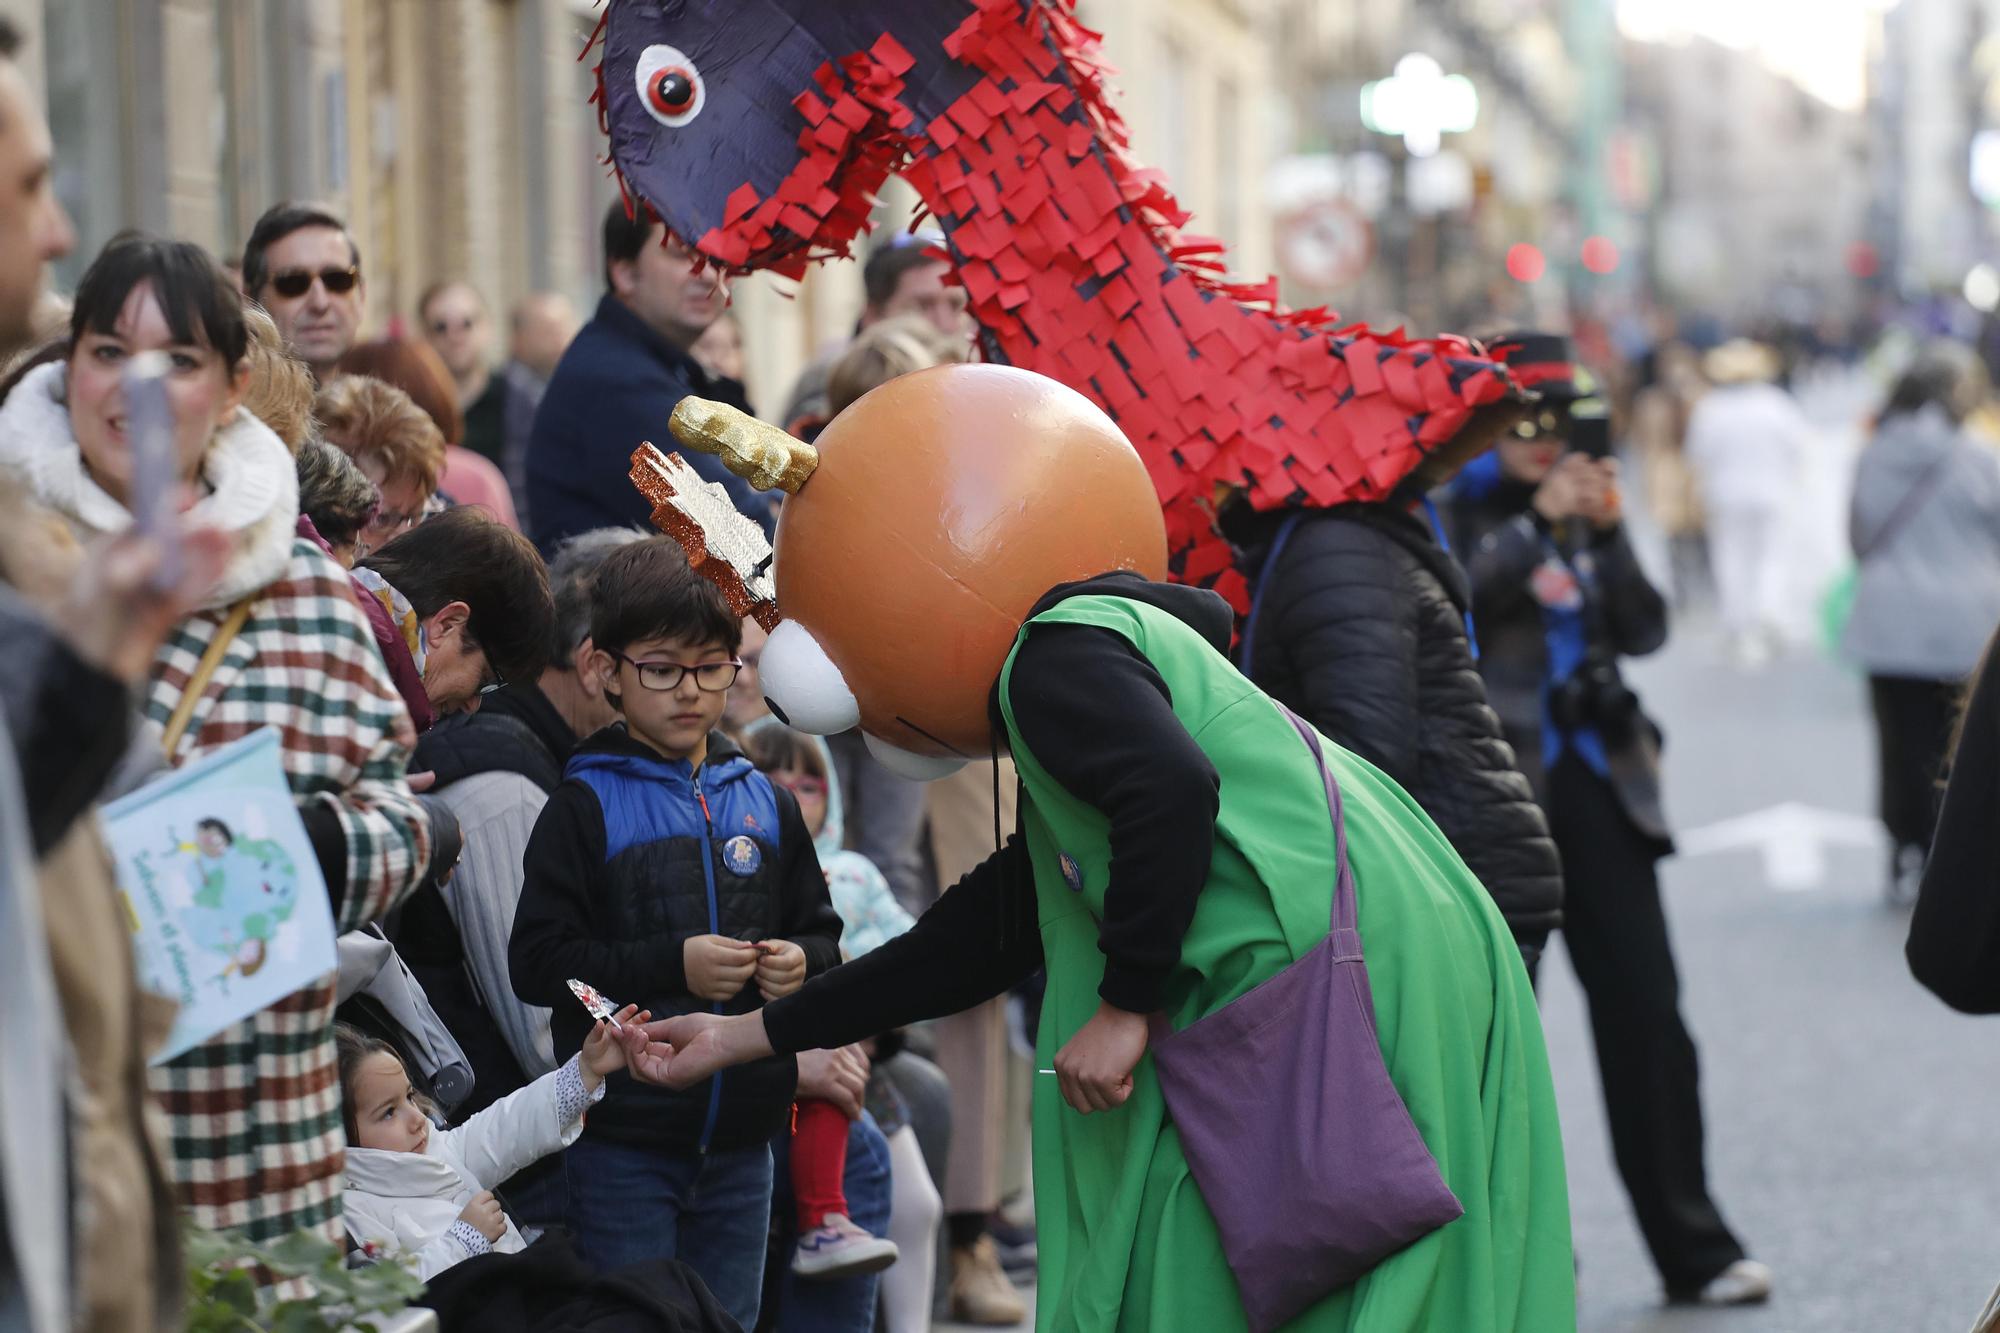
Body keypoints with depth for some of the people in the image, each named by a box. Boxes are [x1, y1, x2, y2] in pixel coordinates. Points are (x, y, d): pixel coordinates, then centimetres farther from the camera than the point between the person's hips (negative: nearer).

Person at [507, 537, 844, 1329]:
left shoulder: (764, 803, 10)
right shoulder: (588, 804, -5)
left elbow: (823, 935, 17)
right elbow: (537, 962, -13)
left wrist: (802, 964, -7)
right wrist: (673, 966, -21)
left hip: (740, 1139, 5)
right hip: (622, 1139, -5)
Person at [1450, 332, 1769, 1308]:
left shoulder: (1581, 504, 12)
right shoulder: (1450, 507, -2)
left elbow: (1644, 631, 7)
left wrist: (1608, 532, -6)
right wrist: (1539, 521, -18)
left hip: (1595, 782, 4)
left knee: (1647, 1009, 1)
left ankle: (1693, 1248, 5)